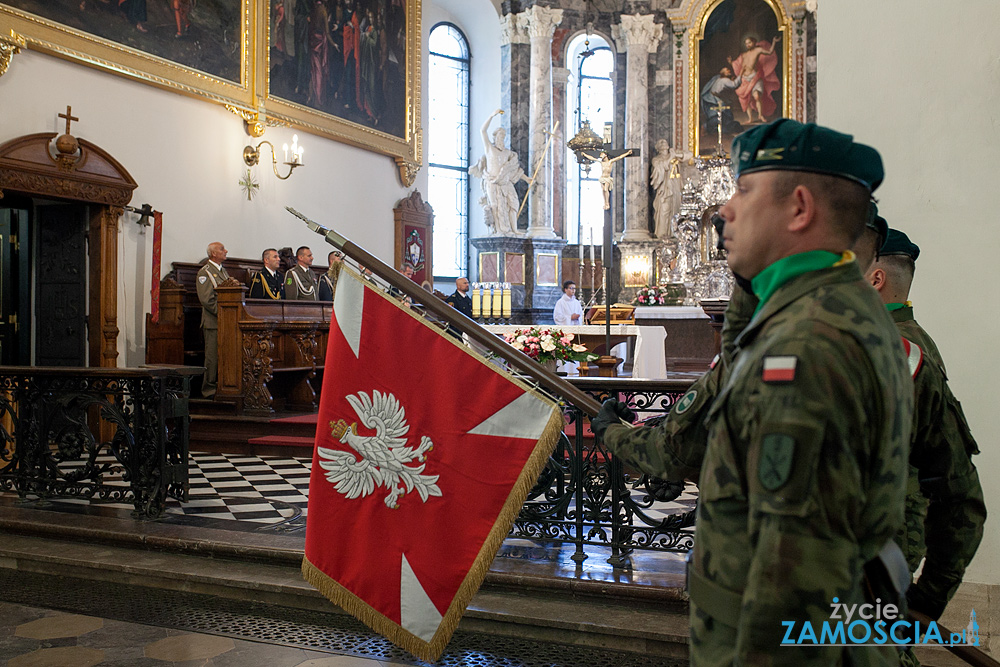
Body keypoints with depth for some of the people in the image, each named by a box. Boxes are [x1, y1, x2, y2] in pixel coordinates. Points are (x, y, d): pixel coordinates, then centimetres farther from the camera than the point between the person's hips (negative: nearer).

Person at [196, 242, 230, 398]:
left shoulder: (222, 270, 19)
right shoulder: (205, 272, -6)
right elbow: (206, 299, -14)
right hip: (213, 322, -7)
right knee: (213, 357, -5)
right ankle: (209, 389, 2)